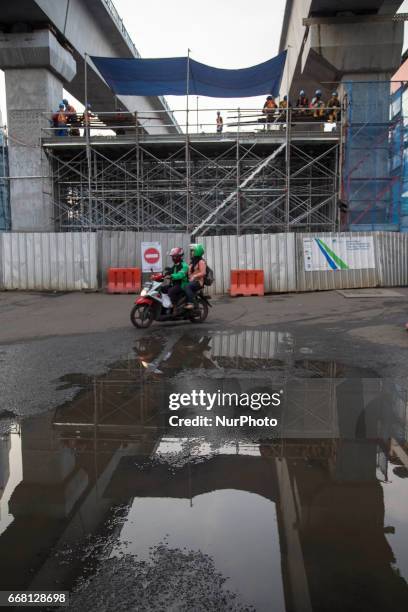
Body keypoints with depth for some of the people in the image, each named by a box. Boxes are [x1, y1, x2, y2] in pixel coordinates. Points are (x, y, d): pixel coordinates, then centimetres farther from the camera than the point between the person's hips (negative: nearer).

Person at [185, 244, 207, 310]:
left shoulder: (201, 262, -6)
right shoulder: (193, 261, 21)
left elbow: (203, 273, -16)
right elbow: (190, 271, 27)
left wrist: (194, 276, -25)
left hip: (198, 282, -9)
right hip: (191, 281, 9)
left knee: (187, 287, -34)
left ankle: (190, 303, -37)